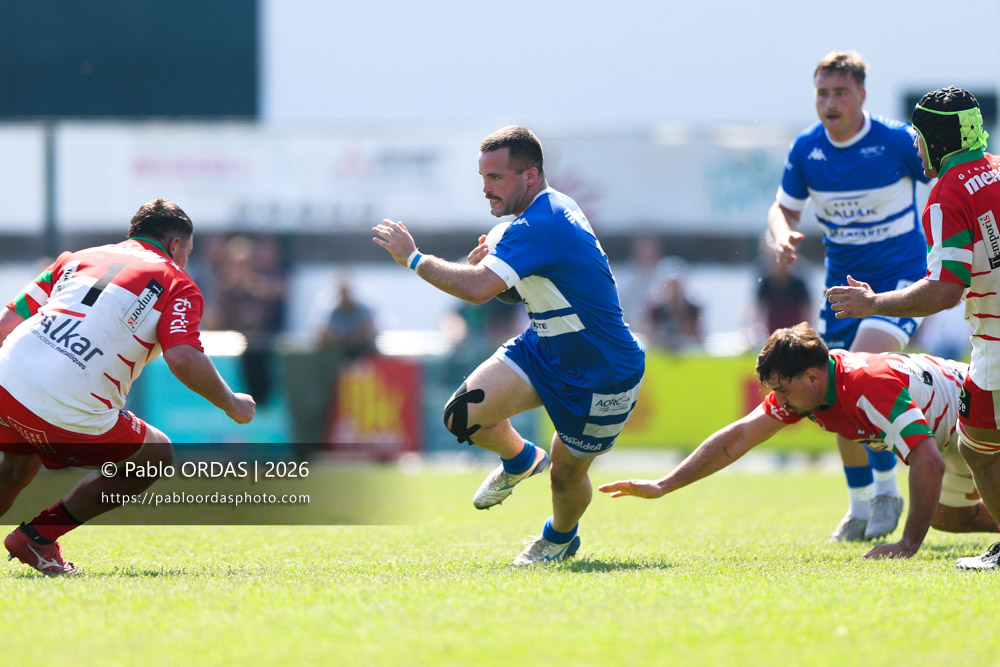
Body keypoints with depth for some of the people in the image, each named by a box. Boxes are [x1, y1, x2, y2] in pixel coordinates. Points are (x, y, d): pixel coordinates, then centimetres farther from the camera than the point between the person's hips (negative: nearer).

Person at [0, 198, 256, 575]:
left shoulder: (77, 258, 24)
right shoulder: (176, 283, 9)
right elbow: (183, 359, -9)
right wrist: (231, 405, 6)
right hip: (75, 413, -6)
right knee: (156, 456, 19)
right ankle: (39, 535, 14)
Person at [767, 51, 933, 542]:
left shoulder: (898, 141, -14)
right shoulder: (806, 148, -3)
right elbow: (784, 206, 10)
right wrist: (782, 234, -13)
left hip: (900, 276, -5)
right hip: (843, 278, 5)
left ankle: (886, 490, -8)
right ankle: (860, 506, 22)